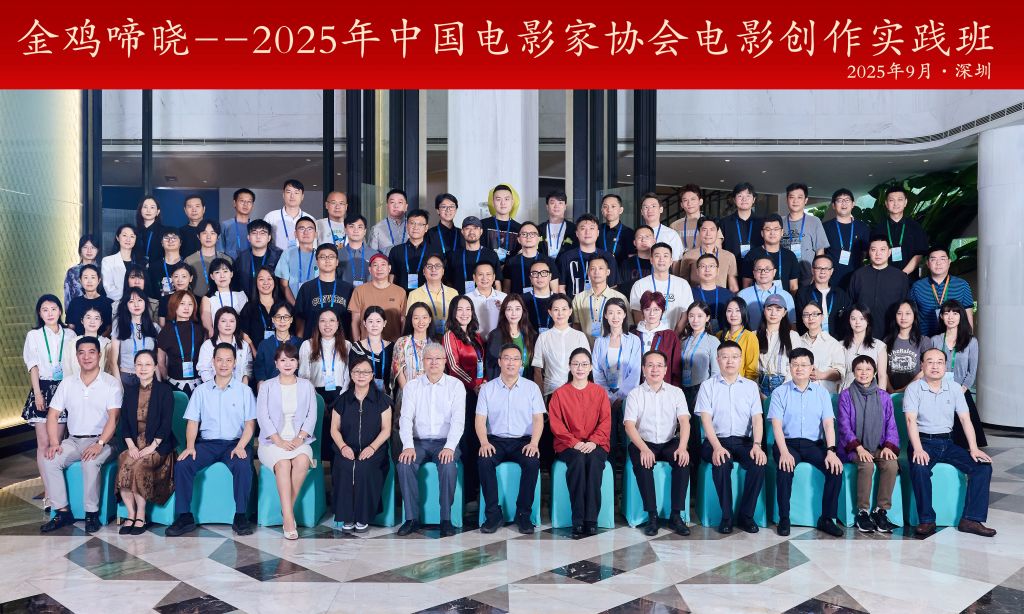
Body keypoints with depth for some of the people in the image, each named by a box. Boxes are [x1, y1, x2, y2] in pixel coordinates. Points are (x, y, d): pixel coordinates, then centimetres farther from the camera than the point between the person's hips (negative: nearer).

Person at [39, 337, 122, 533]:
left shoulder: (111, 383, -3)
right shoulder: (67, 383, 10)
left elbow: (113, 418, -12)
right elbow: (53, 415, 7)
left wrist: (99, 444, -25)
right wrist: (54, 442, -8)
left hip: (101, 441, -4)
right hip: (73, 440, 5)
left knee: (90, 462, -34)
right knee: (49, 460, -21)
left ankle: (92, 513, -19)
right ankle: (62, 511, -11)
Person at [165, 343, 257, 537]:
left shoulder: (244, 391, 8)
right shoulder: (201, 391, 13)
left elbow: (250, 424, 2)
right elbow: (192, 422, 8)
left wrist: (240, 447, -14)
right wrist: (190, 446, -9)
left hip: (234, 443, -2)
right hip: (207, 443, 2)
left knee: (243, 466, -33)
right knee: (182, 464, -24)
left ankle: (241, 517, -21)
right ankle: (185, 516, -14)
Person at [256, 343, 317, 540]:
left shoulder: (306, 386, 12)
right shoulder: (267, 386, 8)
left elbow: (311, 415, 6)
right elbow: (263, 416, -1)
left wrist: (299, 438, -10)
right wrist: (279, 441, -13)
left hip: (299, 440, 1)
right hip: (273, 440, -1)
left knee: (302, 461, -32)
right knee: (283, 464, -32)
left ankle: (287, 510, -18)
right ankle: (289, 519, -34)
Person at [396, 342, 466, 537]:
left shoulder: (456, 385, 3)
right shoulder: (412, 386, 9)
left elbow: (458, 420, -6)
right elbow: (406, 418, 0)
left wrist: (450, 447, -22)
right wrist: (408, 446, -17)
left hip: (445, 442, -2)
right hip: (419, 442, 2)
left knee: (448, 465, -32)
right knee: (404, 463, -27)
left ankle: (446, 519, -19)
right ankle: (412, 518, -16)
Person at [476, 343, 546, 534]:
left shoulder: (531, 387, 7)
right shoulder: (487, 388, 8)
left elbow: (538, 419, 1)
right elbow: (480, 419, 3)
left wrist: (534, 442, -17)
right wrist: (484, 442, -15)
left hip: (523, 440, 0)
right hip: (496, 440, 1)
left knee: (533, 462, -31)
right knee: (483, 461, -30)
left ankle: (523, 514, -16)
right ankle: (493, 514, -18)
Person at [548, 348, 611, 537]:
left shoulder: (600, 392, 11)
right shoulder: (560, 393, 8)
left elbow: (605, 422, 4)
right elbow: (556, 424, 1)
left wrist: (593, 441, -14)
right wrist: (575, 443, -13)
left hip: (595, 445, 1)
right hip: (568, 445, -1)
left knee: (594, 461, -33)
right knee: (578, 460, -34)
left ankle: (591, 519, -30)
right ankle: (578, 520, -31)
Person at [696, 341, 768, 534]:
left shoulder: (751, 386, 13)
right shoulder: (708, 386, 5)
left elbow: (757, 418, 3)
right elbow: (706, 419, -5)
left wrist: (757, 445, -15)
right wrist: (717, 447, -21)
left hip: (744, 440, 2)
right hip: (716, 440, -2)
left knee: (759, 462, -28)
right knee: (722, 463, -34)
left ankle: (746, 516, -12)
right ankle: (726, 516, -18)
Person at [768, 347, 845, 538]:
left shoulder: (821, 392, 11)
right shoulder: (780, 392, 4)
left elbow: (828, 424, 1)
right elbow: (777, 425, -6)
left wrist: (831, 451, -15)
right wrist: (784, 452, -21)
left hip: (814, 444, 2)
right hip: (788, 443, -2)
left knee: (836, 468, -24)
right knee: (785, 468, -32)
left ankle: (827, 519, -10)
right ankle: (784, 520, -18)